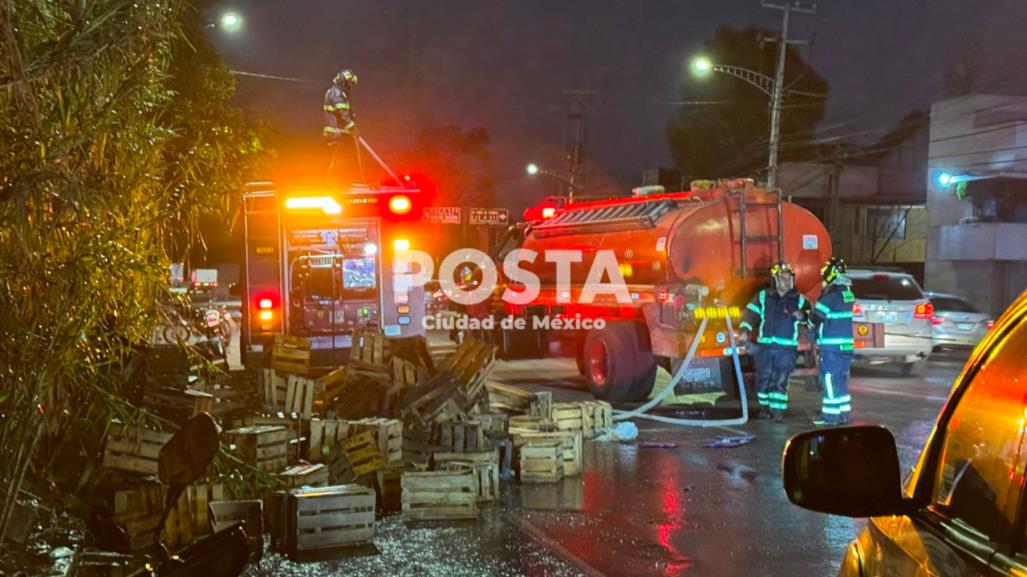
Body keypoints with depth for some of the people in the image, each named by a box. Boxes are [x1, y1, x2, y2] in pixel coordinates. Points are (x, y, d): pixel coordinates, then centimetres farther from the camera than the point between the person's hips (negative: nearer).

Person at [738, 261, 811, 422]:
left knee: (781, 380, -5)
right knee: (764, 378, 5)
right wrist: (744, 330, -13)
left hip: (787, 348, -1)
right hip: (765, 346, 1)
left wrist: (803, 316, -11)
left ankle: (778, 409, 3)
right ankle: (765, 407, 21)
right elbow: (750, 312, 1)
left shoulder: (799, 299, 7)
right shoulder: (763, 297, 6)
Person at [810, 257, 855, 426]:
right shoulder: (847, 293, 12)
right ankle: (843, 413, 18)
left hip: (831, 345, -8)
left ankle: (830, 415, -2)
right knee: (841, 379, 14)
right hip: (846, 344, 8)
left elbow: (817, 317, -12)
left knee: (830, 380, -3)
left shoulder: (832, 294, -16)